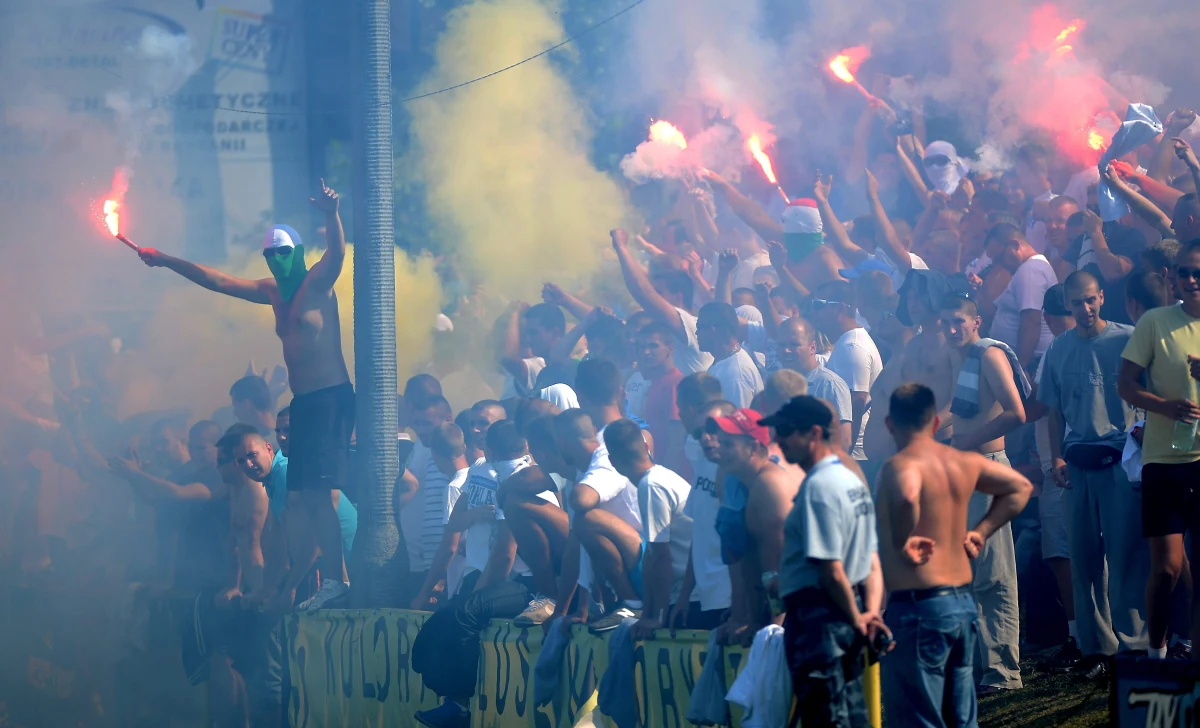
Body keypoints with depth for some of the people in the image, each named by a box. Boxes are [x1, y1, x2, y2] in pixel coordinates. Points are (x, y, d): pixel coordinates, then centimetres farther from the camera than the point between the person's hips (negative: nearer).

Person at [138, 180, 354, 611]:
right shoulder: (273, 293, 18)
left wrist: (331, 214, -43)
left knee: (316, 491, -17)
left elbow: (336, 253, -24)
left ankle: (338, 579, -20)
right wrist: (165, 261, 20)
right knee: (301, 496, 5)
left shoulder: (317, 284, -4)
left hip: (331, 398, -9)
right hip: (303, 402, 9)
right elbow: (215, 281, 22)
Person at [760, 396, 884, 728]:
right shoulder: (854, 482, 15)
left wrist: (856, 618, -8)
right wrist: (870, 614, 4)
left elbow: (832, 570, -19)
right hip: (845, 614, 10)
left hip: (817, 616, -10)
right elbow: (872, 565, 15)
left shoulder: (818, 487, -16)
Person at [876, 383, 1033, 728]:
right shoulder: (964, 463, 9)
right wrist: (980, 532, 18)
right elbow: (1020, 487, 24)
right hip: (964, 602, 8)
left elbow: (905, 497, -40)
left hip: (917, 607, -8)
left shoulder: (900, 466, -15)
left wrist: (902, 542, -23)